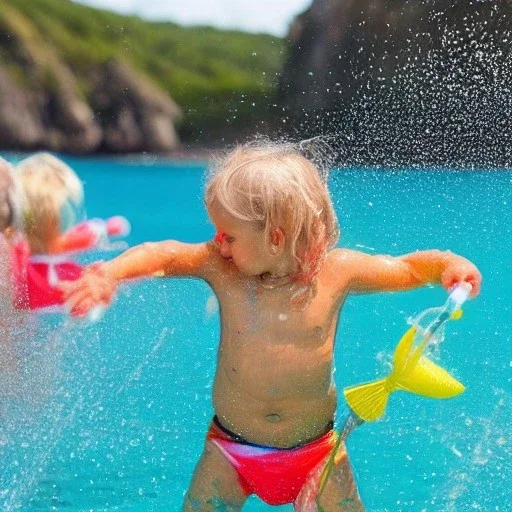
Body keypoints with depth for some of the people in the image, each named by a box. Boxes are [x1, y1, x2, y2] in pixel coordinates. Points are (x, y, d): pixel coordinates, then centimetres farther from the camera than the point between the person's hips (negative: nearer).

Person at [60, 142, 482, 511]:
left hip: (316, 453, -1)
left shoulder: (336, 271, -11)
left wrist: (447, 265, -20)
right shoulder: (222, 268, -11)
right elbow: (163, 255, -20)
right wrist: (111, 273, -38)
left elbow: (408, 268, 0)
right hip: (230, 452, 1)